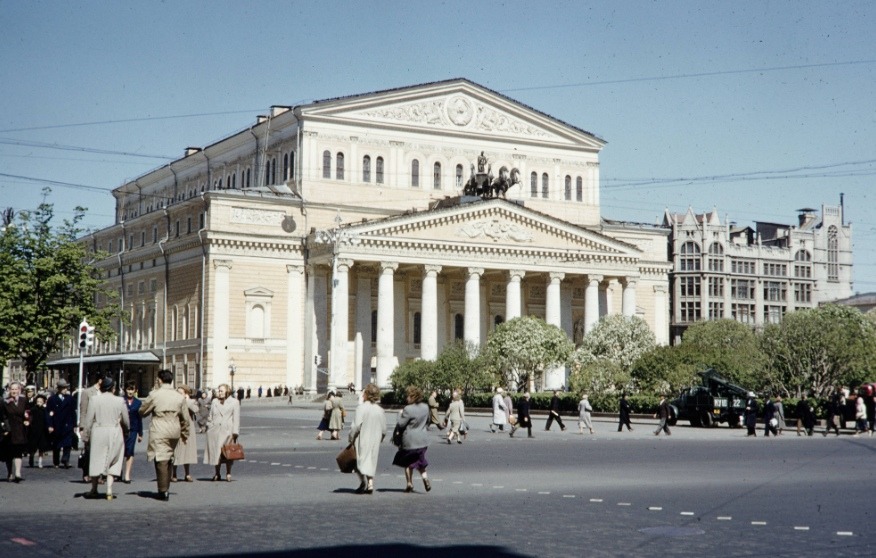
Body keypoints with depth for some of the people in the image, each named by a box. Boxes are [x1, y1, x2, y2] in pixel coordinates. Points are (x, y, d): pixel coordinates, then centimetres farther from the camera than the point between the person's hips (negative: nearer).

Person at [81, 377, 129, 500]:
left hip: (98, 433, -1)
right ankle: (109, 490, -1)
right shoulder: (120, 401, -2)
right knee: (112, 462, 8)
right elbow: (126, 421, 5)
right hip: (115, 434, 1)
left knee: (96, 461, 10)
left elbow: (89, 419, -5)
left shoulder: (94, 399, -6)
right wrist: (125, 433, 23)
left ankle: (94, 489, 18)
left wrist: (85, 435, 3)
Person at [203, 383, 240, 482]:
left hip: (227, 431, -3)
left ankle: (228, 473, 8)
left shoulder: (234, 402, 5)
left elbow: (236, 418, 1)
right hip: (215, 430, 3)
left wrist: (235, 432, -6)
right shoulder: (214, 401, 16)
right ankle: (217, 473, 12)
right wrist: (209, 427, 9)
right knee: (215, 452, 3)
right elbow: (211, 416, 19)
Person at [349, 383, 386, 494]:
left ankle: (363, 481, -20)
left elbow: (357, 426, -18)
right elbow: (384, 430, 5)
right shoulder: (380, 410, 3)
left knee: (361, 459, 1)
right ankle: (370, 484, 7)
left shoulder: (361, 408, -13)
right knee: (371, 461, 14)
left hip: (362, 440, -5)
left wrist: (351, 438, -8)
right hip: (375, 441, 5)